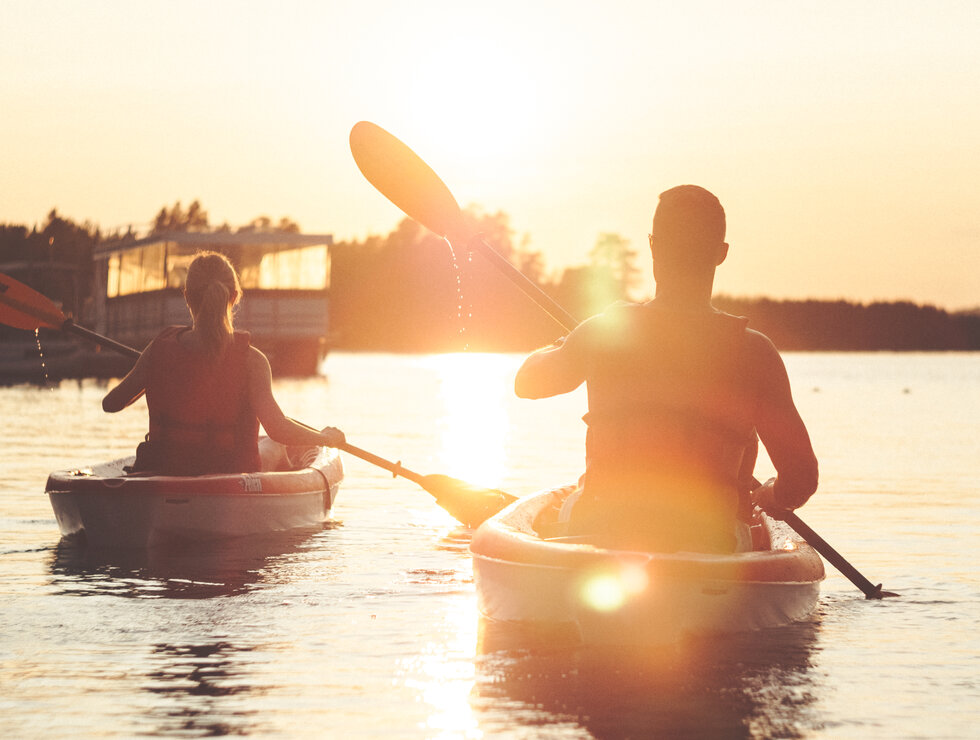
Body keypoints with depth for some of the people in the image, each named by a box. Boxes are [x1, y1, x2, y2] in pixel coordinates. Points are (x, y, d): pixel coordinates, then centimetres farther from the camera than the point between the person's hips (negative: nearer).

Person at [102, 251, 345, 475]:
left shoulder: (159, 349, -11)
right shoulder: (250, 360, -20)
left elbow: (110, 404, -1)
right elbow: (278, 429, -27)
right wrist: (327, 438, -8)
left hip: (164, 471, 3)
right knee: (274, 452, 33)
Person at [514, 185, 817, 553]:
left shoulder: (602, 333, -2)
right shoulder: (751, 350, -7)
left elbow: (527, 381, 20)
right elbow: (801, 479, -7)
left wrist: (561, 346, 42)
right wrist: (768, 497, 17)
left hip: (601, 534, 2)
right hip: (709, 545, -2)